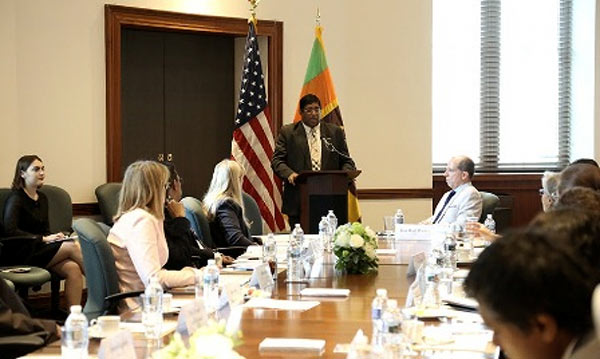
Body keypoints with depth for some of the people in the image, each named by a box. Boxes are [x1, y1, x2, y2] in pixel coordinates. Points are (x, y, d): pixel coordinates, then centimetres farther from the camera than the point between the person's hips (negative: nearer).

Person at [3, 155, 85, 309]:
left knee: (73, 268, -24)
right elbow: (9, 230, -20)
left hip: (42, 250, 7)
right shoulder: (16, 199, -6)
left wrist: (54, 237, -3)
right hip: (23, 255, -7)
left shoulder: (42, 198, 17)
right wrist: (44, 239, -19)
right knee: (73, 246, -24)